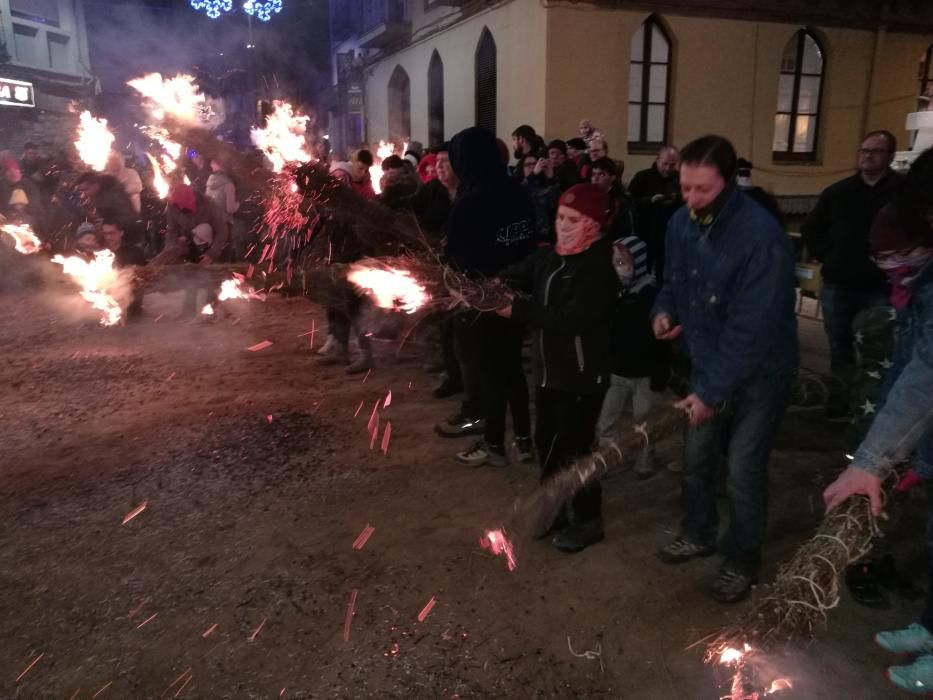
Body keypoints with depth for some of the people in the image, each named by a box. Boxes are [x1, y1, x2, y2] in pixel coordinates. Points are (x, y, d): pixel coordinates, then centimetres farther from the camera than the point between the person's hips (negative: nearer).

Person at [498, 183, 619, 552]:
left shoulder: (599, 265, -18)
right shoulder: (549, 255, 7)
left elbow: (575, 318, -27)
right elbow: (517, 276, 4)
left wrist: (519, 309, -27)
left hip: (583, 374, -8)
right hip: (549, 368, 8)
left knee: (575, 446, 4)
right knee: (546, 441, 17)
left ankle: (587, 520, 24)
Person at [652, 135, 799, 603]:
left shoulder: (761, 236, -28)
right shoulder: (682, 223, -7)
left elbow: (752, 328, -28)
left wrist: (713, 390, -26)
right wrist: (664, 309, -12)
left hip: (760, 370, -6)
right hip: (709, 361, 6)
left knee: (743, 469, 0)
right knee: (696, 455, 15)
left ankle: (742, 561, 24)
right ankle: (699, 534, 39)